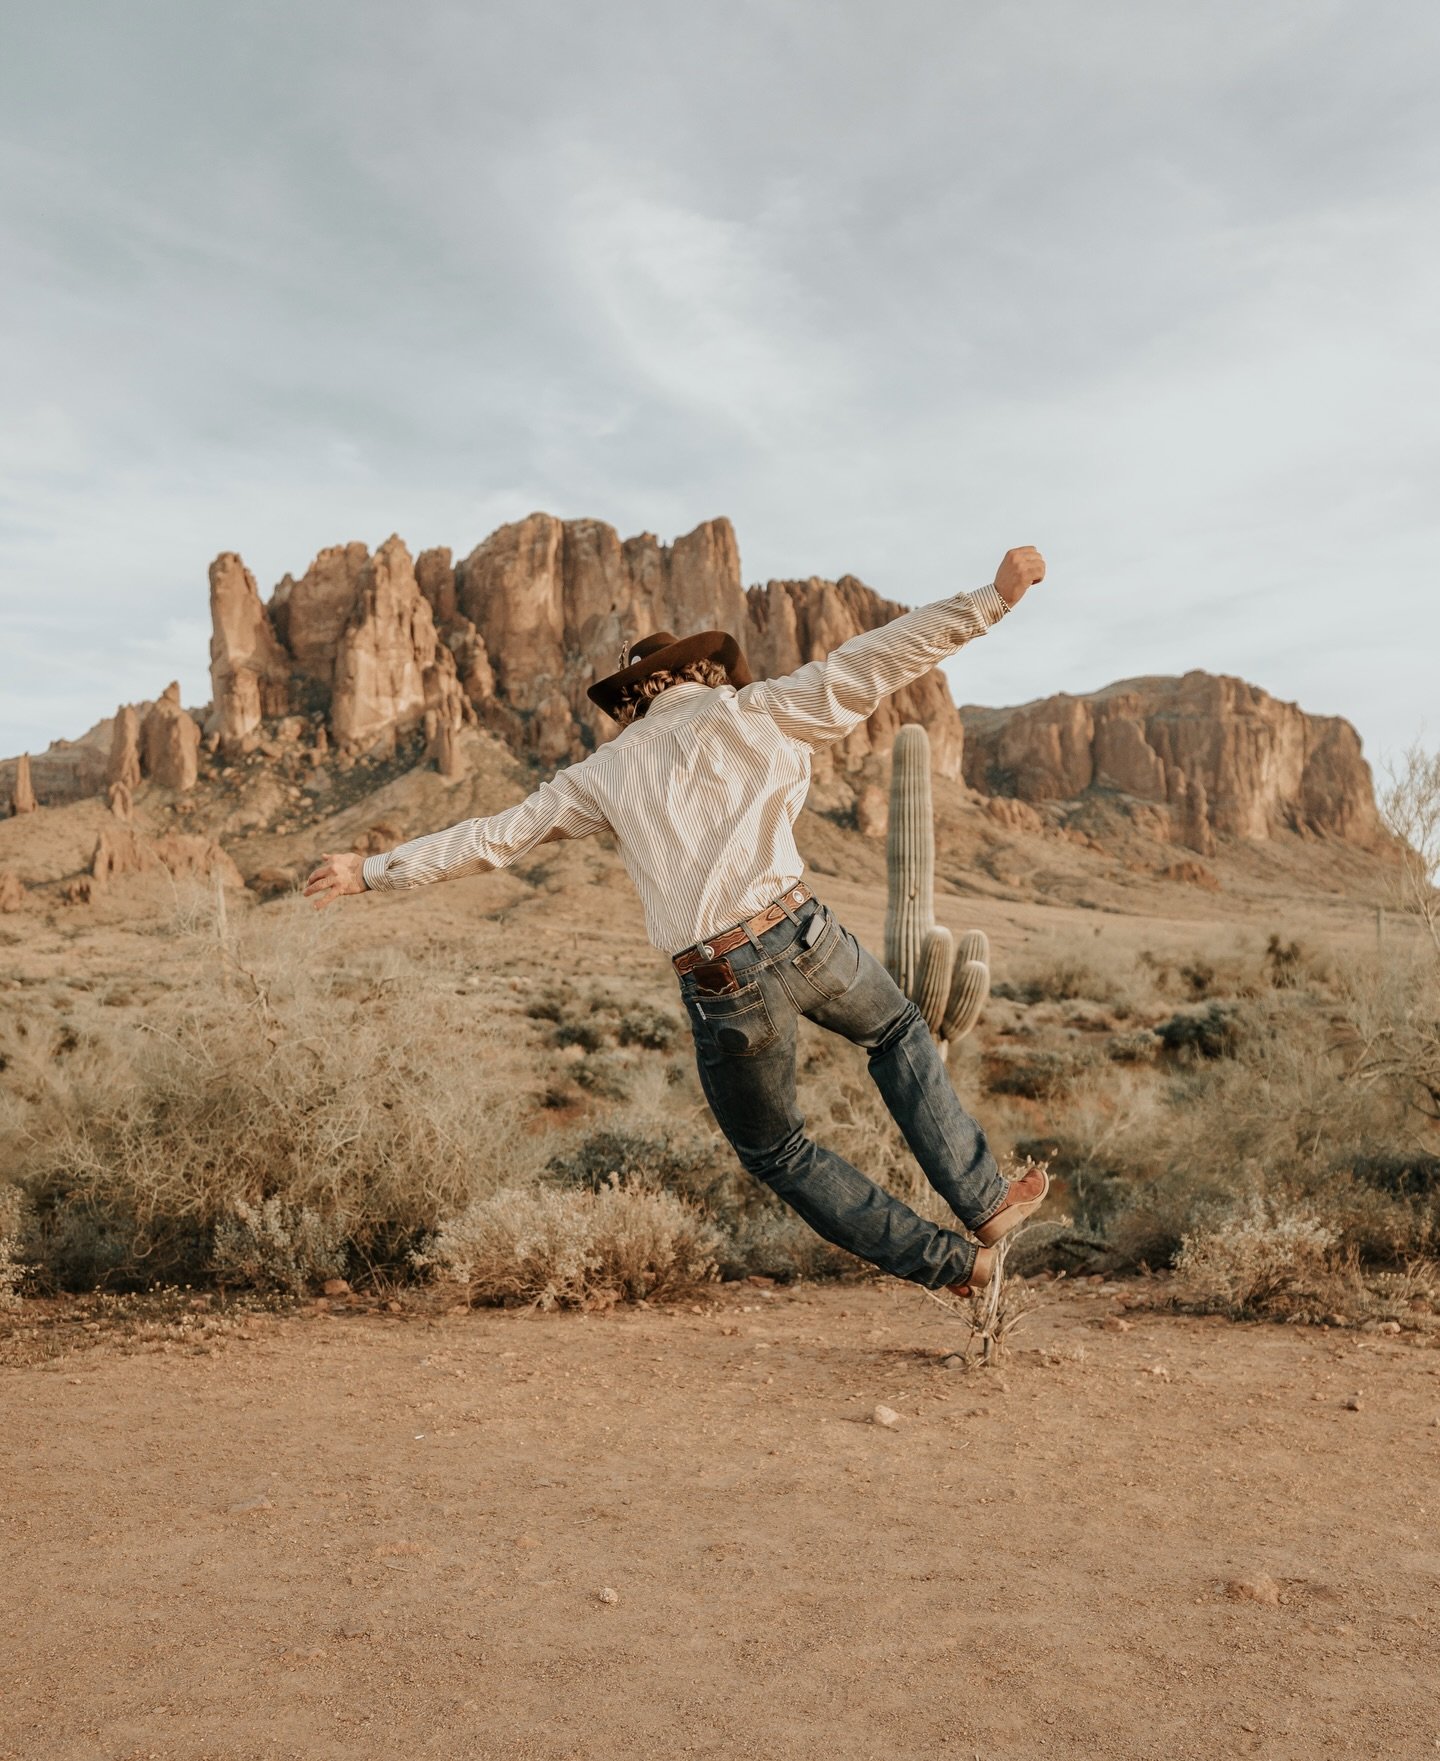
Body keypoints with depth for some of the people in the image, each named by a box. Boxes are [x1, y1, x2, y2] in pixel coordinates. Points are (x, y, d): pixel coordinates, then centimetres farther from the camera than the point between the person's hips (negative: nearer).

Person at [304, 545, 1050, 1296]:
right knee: (898, 1034, 30)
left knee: (777, 1155, 22)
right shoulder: (744, 710, 9)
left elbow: (491, 836, 19)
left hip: (720, 993, 1)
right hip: (800, 936, -1)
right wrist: (992, 598, 7)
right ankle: (984, 1201, 22)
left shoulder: (603, 771, 16)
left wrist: (371, 871, 30)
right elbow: (870, 661, 3)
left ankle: (955, 1262, 23)